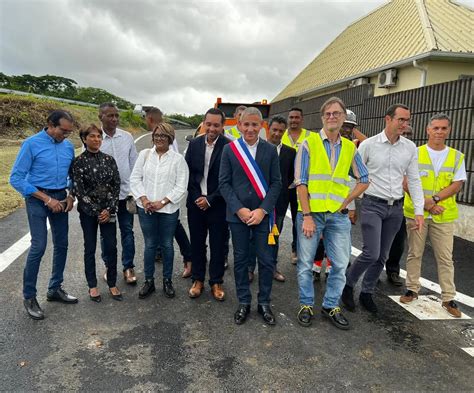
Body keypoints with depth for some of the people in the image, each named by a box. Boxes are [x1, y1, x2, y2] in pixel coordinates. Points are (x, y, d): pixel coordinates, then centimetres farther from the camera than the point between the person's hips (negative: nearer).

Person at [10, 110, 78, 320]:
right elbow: (16, 178, -13)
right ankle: (29, 296, 7)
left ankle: (55, 289, 25)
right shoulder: (32, 144, -11)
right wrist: (46, 199, -16)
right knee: (39, 246, -10)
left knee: (61, 244, 9)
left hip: (60, 199, 5)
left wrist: (71, 195, -1)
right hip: (38, 199, -5)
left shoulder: (68, 146, 3)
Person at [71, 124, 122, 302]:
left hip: (108, 210, 2)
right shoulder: (78, 161, -5)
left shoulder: (109, 159, 3)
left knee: (111, 247, 3)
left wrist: (109, 209, -8)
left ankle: (112, 284, 19)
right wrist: (96, 211, -11)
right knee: (90, 248, 8)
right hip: (88, 211, -2)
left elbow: (116, 185, 1)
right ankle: (92, 285, 22)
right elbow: (78, 190, -8)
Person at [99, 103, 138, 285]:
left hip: (125, 191, 2)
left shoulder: (127, 137, 0)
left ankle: (128, 267, 19)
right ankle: (109, 266, 28)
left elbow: (133, 164, 5)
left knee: (127, 231, 8)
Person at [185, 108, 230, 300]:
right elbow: (187, 173, 6)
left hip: (218, 204, -3)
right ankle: (198, 280, 28)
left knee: (217, 245, 8)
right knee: (197, 243, 12)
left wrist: (210, 199, -11)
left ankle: (216, 282, 25)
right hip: (196, 202, 3)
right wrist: (196, 196, -3)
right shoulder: (194, 144, 3)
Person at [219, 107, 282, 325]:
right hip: (237, 214, 0)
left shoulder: (270, 150, 2)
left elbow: (276, 183, 0)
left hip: (263, 214, 0)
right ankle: (243, 302, 26)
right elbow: (224, 182, -2)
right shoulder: (229, 149, 0)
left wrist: (262, 210, -11)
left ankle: (264, 303, 24)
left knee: (266, 260, 6)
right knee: (240, 260, 10)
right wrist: (239, 209, -12)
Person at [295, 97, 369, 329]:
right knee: (305, 263, 7)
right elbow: (300, 183, -7)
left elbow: (364, 180, 16)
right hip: (311, 213, -3)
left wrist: (346, 201, 1)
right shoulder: (309, 144, -2)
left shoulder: (350, 148, 9)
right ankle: (306, 305, 25)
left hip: (338, 215, 4)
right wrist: (307, 216, -13)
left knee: (340, 264, 9)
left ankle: (331, 306, 28)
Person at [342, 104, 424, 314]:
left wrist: (419, 211, 2)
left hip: (396, 208, 4)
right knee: (371, 253, -11)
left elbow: (414, 181, 7)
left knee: (382, 256, 10)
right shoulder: (368, 145, -7)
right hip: (372, 205, -4)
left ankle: (367, 293, 27)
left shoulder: (410, 147, 3)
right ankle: (347, 284, 14)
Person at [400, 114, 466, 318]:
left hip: (443, 215, 1)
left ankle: (448, 298, 16)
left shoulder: (457, 157, 5)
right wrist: (425, 204, -14)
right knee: (414, 253, 9)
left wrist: (434, 199, -16)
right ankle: (412, 289, 22)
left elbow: (457, 185, -1)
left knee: (445, 257, 6)